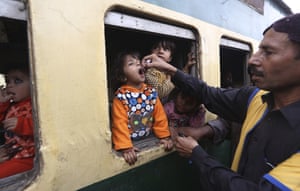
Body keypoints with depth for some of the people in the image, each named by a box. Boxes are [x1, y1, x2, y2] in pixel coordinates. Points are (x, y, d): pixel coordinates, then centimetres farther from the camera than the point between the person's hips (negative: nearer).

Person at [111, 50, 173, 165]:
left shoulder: (151, 92, -1)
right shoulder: (121, 96, -15)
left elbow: (159, 115, 4)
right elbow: (120, 123, -18)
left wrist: (165, 136, 0)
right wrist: (125, 147, -23)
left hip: (148, 139, 4)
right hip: (130, 142, -4)